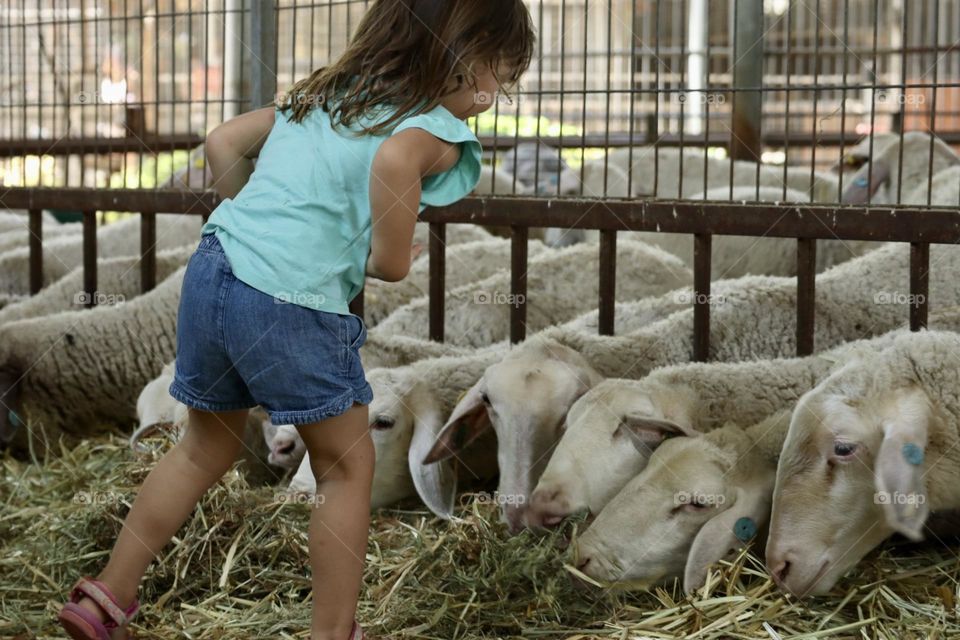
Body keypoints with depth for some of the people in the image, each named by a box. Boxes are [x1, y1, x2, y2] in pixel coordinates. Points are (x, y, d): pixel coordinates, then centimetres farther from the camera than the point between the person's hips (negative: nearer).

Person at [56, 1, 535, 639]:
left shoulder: (325, 92, 20)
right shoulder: (439, 131, -2)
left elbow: (224, 140, 20)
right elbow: (394, 159, -21)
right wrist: (392, 260, -5)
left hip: (212, 268, 8)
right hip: (291, 304, -8)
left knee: (208, 445, 26)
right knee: (347, 465, 13)